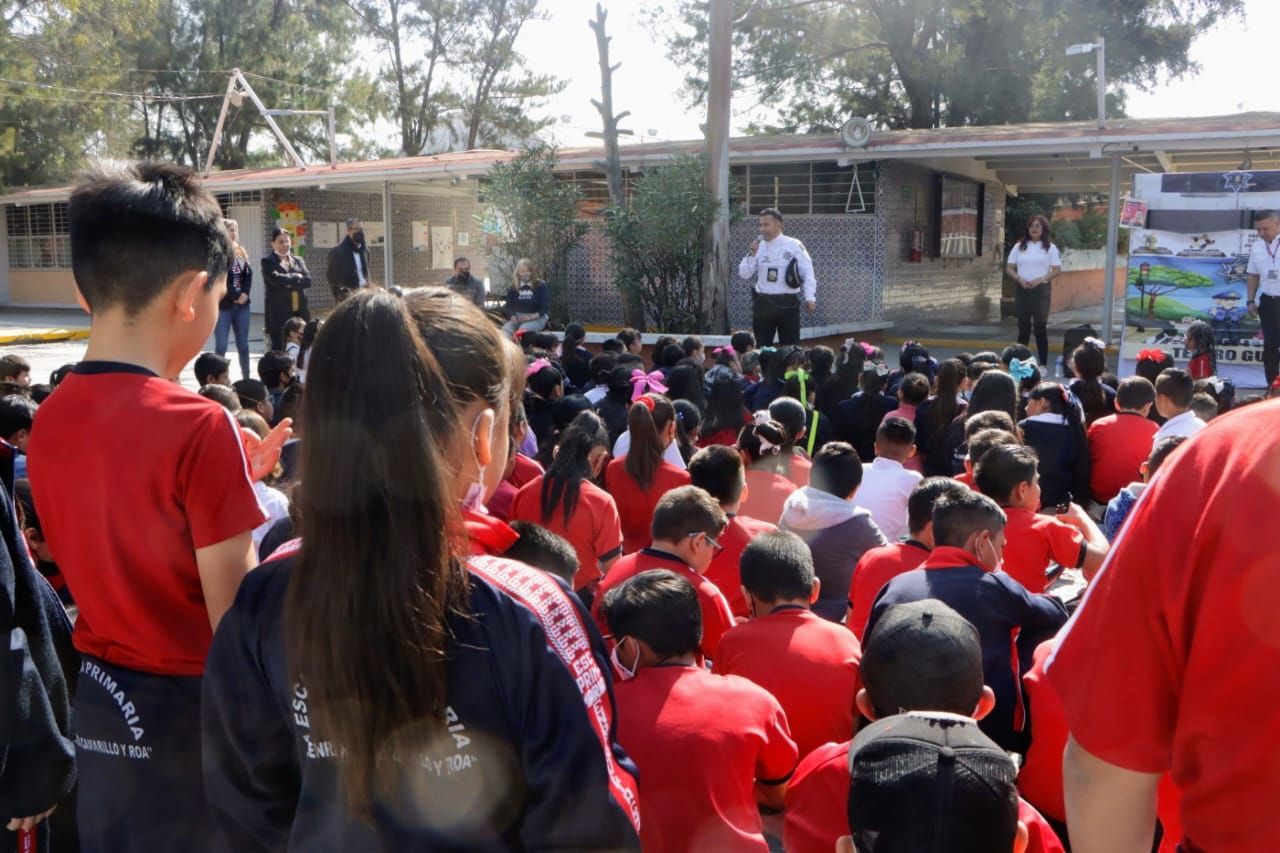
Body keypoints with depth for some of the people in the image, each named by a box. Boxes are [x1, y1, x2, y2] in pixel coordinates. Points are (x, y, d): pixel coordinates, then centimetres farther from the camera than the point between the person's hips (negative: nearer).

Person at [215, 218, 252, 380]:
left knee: (243, 344, 9)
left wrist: (245, 293, -7)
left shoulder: (241, 252, 13)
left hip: (241, 305, 5)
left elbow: (249, 274, 8)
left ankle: (246, 378, 17)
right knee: (221, 345, -2)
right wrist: (234, 297, -11)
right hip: (223, 305, -5)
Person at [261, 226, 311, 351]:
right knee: (279, 349, -4)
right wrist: (296, 277, -3)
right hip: (279, 313, -4)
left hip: (300, 312, 4)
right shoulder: (268, 261, 3)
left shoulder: (298, 260, 16)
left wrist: (288, 283, -9)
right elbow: (276, 279, -15)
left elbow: (308, 281, 2)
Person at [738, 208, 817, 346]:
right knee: (762, 346, 9)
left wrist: (810, 298, -14)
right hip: (763, 303, 4)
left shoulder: (794, 245, -5)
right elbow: (744, 274, 5)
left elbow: (807, 272, -7)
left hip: (788, 302, -3)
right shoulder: (758, 246, 7)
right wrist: (752, 254, -8)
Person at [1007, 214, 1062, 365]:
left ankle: (1043, 363, -1)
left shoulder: (1050, 247, 3)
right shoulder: (1019, 246, 9)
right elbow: (1010, 268, 7)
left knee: (1040, 325, -4)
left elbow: (1057, 270, -1)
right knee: (1023, 325, 6)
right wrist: (1019, 279, -12)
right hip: (1022, 289, 2)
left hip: (1041, 289, -2)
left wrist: (1041, 279, -15)